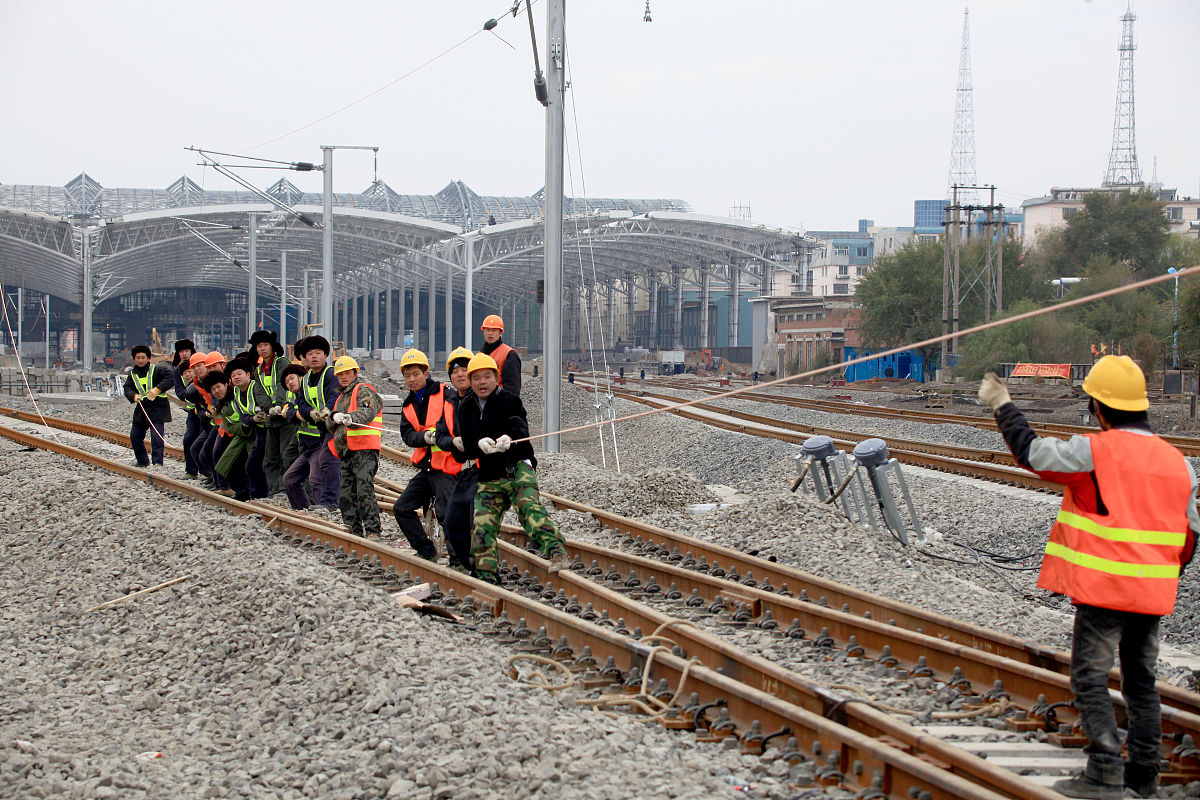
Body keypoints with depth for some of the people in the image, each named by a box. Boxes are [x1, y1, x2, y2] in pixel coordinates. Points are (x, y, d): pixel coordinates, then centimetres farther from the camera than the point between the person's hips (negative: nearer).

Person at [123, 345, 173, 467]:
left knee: (156, 437, -15)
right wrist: (134, 396, -19)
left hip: (157, 410, -6)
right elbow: (127, 388, 3)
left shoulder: (156, 370, -4)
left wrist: (157, 389, -23)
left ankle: (157, 462, -14)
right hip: (141, 410, 6)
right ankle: (143, 461, 26)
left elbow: (171, 377, -14)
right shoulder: (133, 374, 12)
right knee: (135, 436, 10)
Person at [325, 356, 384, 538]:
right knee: (346, 495, 7)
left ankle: (372, 531, -18)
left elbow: (369, 412, -19)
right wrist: (335, 417, -7)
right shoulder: (341, 398, 26)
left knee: (364, 491, -16)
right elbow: (329, 426, 17)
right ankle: (354, 531, 13)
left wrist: (351, 417, -38)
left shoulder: (364, 391, 2)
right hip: (347, 452, 8)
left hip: (365, 450, -8)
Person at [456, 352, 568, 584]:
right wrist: (480, 444, -24)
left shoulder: (509, 401, 2)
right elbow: (466, 445, 1)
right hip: (489, 477, 5)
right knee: (482, 526, -1)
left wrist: (508, 439, -41)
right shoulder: (465, 409, 13)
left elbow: (519, 426, -17)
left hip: (518, 468, -5)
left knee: (529, 506, -28)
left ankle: (556, 552, -41)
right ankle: (485, 576, 11)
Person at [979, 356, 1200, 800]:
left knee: (1090, 678, -2)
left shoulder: (1095, 451, -11)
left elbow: (1030, 450, -2)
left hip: (1104, 589, -6)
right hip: (1154, 595, 6)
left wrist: (1003, 406, 13)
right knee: (1141, 680, 14)